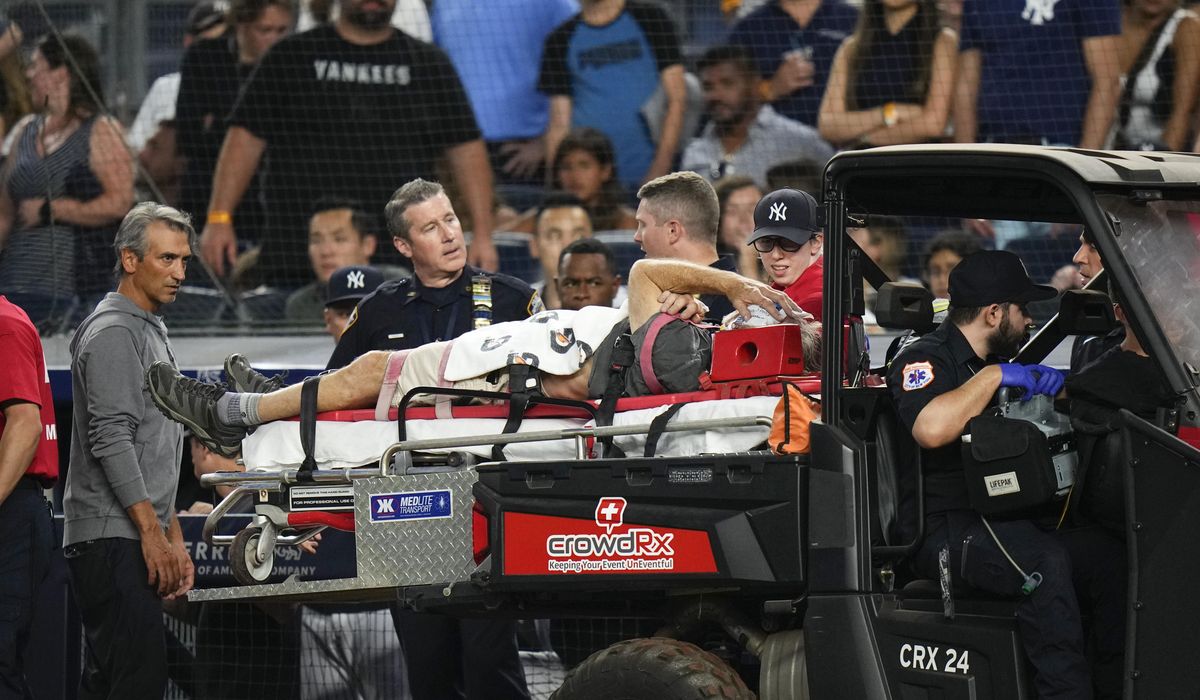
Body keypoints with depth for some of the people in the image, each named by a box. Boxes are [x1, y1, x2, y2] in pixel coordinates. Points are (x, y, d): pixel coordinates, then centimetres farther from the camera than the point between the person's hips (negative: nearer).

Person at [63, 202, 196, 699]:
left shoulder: (150, 332, 23)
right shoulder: (113, 333, -9)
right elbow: (112, 441, -17)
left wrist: (174, 537, 23)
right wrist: (153, 533, -20)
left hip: (135, 540, 10)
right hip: (113, 540, -10)